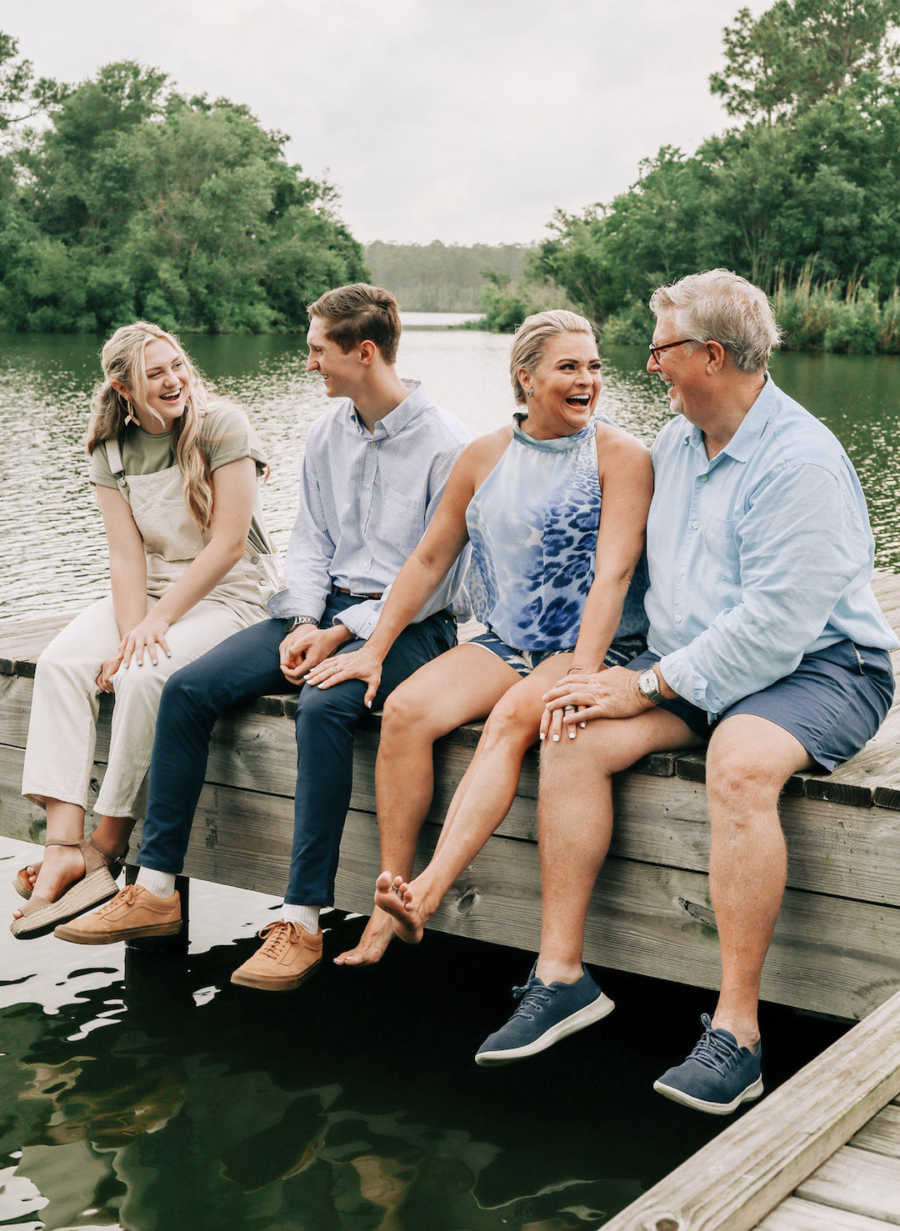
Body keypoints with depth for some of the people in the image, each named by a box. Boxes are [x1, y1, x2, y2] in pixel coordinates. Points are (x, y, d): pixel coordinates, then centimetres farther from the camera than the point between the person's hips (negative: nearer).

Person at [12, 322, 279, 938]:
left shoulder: (222, 425, -12)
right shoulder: (112, 450, 4)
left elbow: (227, 545, -15)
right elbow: (126, 553, -2)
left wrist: (155, 622, -18)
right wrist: (130, 632, -18)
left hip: (231, 593, -5)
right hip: (151, 591, 5)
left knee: (144, 677, -31)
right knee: (61, 663, -20)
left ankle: (107, 846, -17)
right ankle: (63, 847, -28)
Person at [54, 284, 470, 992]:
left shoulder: (446, 446, -10)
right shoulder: (327, 433, 12)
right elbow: (310, 540, 12)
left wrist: (342, 636, -16)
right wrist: (304, 625, -6)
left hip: (406, 624, -7)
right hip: (323, 611, 7)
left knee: (324, 707, -37)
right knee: (188, 688, -14)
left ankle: (301, 922, -32)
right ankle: (155, 892, -9)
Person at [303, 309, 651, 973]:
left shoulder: (620, 455, -5)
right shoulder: (486, 456, 10)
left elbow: (612, 573, -16)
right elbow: (430, 558, 14)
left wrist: (581, 677, -28)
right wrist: (375, 649, 9)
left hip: (595, 649, -4)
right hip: (504, 644, 5)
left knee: (511, 718, -34)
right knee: (405, 708, -21)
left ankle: (428, 893, -44)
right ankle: (387, 913, -21)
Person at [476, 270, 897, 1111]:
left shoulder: (801, 461, -16)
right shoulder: (676, 440, 12)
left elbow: (775, 625, -23)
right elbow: (639, 563, 24)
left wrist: (649, 686, -20)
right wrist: (617, 666, 9)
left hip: (817, 670, -7)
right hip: (693, 667, 7)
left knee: (742, 762, -37)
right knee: (573, 735, -16)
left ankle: (737, 1029, -31)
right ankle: (559, 976, -13)